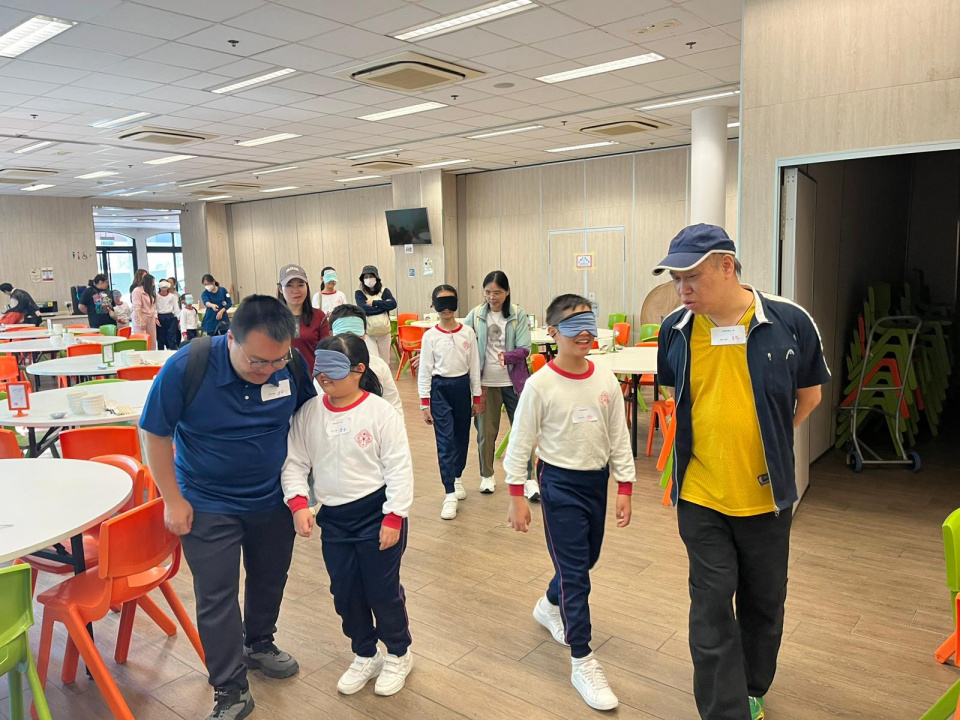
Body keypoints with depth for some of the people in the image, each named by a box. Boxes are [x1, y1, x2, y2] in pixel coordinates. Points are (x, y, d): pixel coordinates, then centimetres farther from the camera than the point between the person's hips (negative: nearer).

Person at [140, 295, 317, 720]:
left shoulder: (292, 365, -17)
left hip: (273, 499, 3)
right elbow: (155, 434, -12)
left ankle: (259, 645, 47)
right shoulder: (187, 367, -24)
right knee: (216, 598, 3)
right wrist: (173, 500, -9)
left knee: (270, 579, 20)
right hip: (207, 504, -3)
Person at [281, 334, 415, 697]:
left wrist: (394, 518, -14)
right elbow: (295, 462, 4)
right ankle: (365, 656, 38)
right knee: (345, 592, 14)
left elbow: (399, 467, -12)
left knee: (383, 589, 7)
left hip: (377, 513, -4)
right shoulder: (308, 413, -2)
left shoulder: (379, 411, -14)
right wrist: (298, 503, -11)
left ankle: (398, 654, 33)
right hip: (333, 517, 5)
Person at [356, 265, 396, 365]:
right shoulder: (359, 293, 4)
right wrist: (384, 305, -9)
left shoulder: (384, 291, 9)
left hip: (384, 332, 2)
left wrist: (374, 303, -10)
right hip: (368, 333, -2)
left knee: (385, 362, 8)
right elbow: (363, 308, -12)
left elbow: (393, 304, -7)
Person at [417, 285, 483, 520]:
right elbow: (425, 371, -4)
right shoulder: (430, 336, -5)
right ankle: (450, 495, -2)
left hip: (462, 387, 3)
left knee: (462, 437, 14)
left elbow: (474, 367, 4)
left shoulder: (468, 333, 0)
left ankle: (457, 477, 38)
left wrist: (477, 397, 5)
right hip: (440, 389, -3)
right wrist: (425, 404, -7)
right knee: (445, 441, -5)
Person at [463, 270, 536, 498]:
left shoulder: (518, 315, -6)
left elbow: (524, 349, -11)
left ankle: (529, 479, 12)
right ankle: (487, 476, 28)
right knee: (486, 432, 11)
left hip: (514, 382, -1)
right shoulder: (476, 314, -2)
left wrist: (507, 356, -30)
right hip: (486, 383, 1)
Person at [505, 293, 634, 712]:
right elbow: (520, 444, -9)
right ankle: (583, 663, 12)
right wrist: (517, 496, -9)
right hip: (559, 483, -5)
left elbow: (619, 439, 4)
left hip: (597, 480, 5)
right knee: (574, 570, -1)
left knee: (586, 559, 20)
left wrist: (624, 489, 4)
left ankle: (550, 607, 49)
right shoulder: (540, 385, -15)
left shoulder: (607, 381, -3)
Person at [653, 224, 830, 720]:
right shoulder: (675, 330, -6)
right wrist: (715, 440, 8)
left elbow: (809, 394, 6)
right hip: (701, 498, 0)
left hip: (765, 495, 0)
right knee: (712, 609, 4)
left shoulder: (790, 323, -12)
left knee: (763, 602, 18)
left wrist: (767, 442, 6)